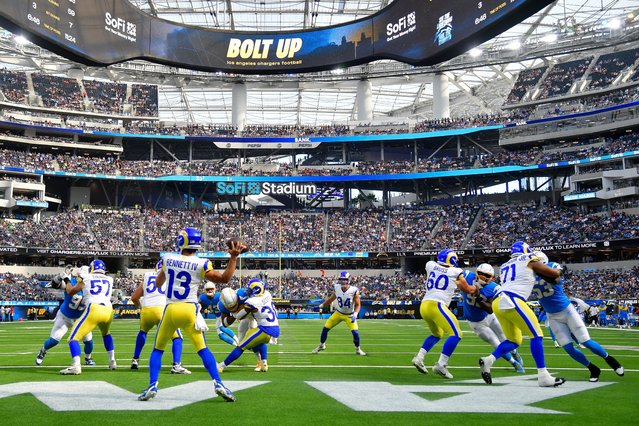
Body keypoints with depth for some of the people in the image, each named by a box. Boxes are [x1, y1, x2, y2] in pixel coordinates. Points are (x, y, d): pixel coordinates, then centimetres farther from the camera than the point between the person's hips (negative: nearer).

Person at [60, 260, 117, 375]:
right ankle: (112, 362, 31)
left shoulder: (86, 278, 16)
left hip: (94, 310, -4)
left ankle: (76, 366, -23)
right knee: (106, 334, 33)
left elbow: (70, 292, 25)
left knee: (74, 338, -1)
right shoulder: (109, 280, 21)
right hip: (108, 310, 4)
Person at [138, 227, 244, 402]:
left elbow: (157, 284, 18)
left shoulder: (168, 259, 3)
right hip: (190, 310, -1)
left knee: (158, 349, 17)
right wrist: (234, 257, 0)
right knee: (202, 349, 5)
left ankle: (152, 386, 10)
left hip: (170, 310, 1)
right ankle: (218, 383, -4)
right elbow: (225, 278, -1)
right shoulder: (201, 264, -7)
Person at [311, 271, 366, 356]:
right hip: (338, 313, 3)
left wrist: (355, 314, -27)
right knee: (325, 329, 0)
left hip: (349, 315, -3)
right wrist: (322, 305, 9)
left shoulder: (354, 291, -23)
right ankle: (321, 345, 26)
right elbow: (332, 298, 5)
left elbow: (358, 304, -12)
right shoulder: (336, 288, -15)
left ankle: (357, 349, 13)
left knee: (355, 332, -16)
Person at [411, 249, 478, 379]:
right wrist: (476, 288, 39)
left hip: (424, 306, 7)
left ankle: (419, 357, 15)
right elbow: (468, 290, 17)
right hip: (436, 305, -7)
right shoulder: (456, 272, 5)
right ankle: (441, 365, -14)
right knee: (456, 334, -3)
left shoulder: (431, 265, 14)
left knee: (437, 334, 26)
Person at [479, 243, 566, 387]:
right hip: (511, 302, -7)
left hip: (498, 303, 7)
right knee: (536, 335, -1)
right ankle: (543, 376, -3)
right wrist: (559, 270, 38)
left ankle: (488, 360, 0)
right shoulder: (529, 260, 12)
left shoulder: (505, 266, 29)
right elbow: (554, 274, 16)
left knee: (514, 340, 17)